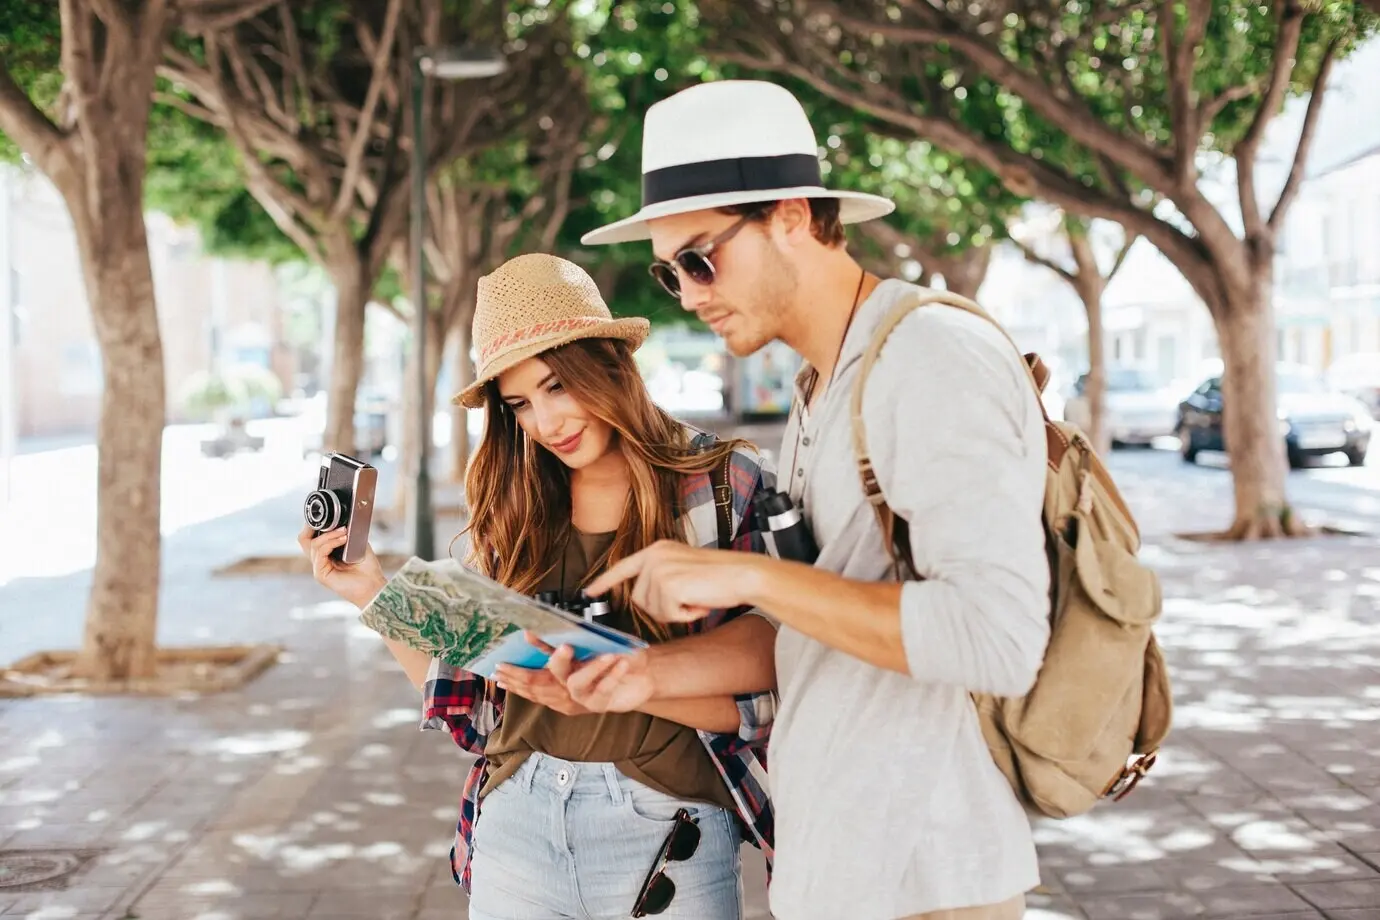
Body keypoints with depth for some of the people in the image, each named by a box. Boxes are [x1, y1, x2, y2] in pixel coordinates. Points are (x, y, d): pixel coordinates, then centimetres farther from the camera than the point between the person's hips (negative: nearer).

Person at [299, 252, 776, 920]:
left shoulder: (728, 486, -6)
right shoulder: (512, 509, 4)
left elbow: (753, 700, -10)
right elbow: (471, 706, 7)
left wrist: (608, 684, -24)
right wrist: (374, 595, -2)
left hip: (666, 835, -3)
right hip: (517, 825, 3)